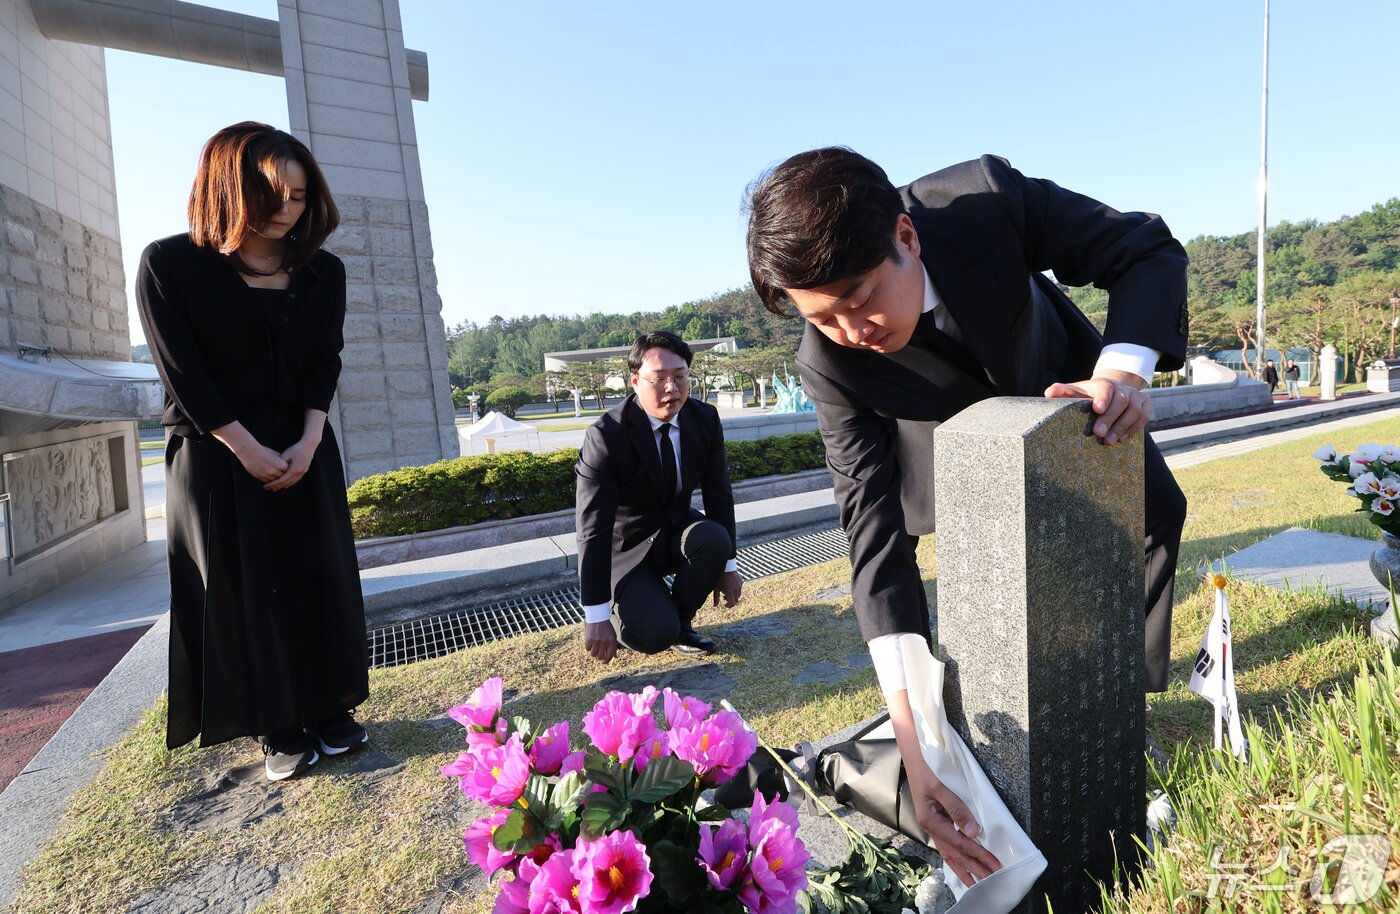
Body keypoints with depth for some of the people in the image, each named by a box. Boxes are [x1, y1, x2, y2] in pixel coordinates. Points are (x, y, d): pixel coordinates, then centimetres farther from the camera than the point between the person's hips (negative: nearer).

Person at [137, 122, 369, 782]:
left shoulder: (323, 273, 4)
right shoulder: (170, 265, -6)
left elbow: (325, 363, 1)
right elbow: (184, 376, -10)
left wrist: (307, 442, -11)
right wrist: (250, 451, -13)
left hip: (304, 452, 3)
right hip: (217, 457, -3)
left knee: (319, 583, 5)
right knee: (243, 593, 3)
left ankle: (330, 712, 18)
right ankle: (280, 730, 15)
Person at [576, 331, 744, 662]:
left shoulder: (705, 419, -10)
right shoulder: (606, 435, -25)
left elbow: (718, 494, -2)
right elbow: (592, 529, -25)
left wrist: (727, 565, -2)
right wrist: (597, 616, -25)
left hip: (677, 529, 5)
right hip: (627, 545, -5)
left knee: (715, 538, -29)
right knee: (655, 634, -26)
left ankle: (680, 621, -2)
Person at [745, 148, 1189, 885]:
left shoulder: (987, 196, -39)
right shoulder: (829, 364, -38)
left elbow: (1148, 251, -25)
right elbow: (874, 530, -40)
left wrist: (1123, 369, -47)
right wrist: (912, 739, -46)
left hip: (1062, 378, 3)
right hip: (958, 428, -2)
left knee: (1154, 510, 5)